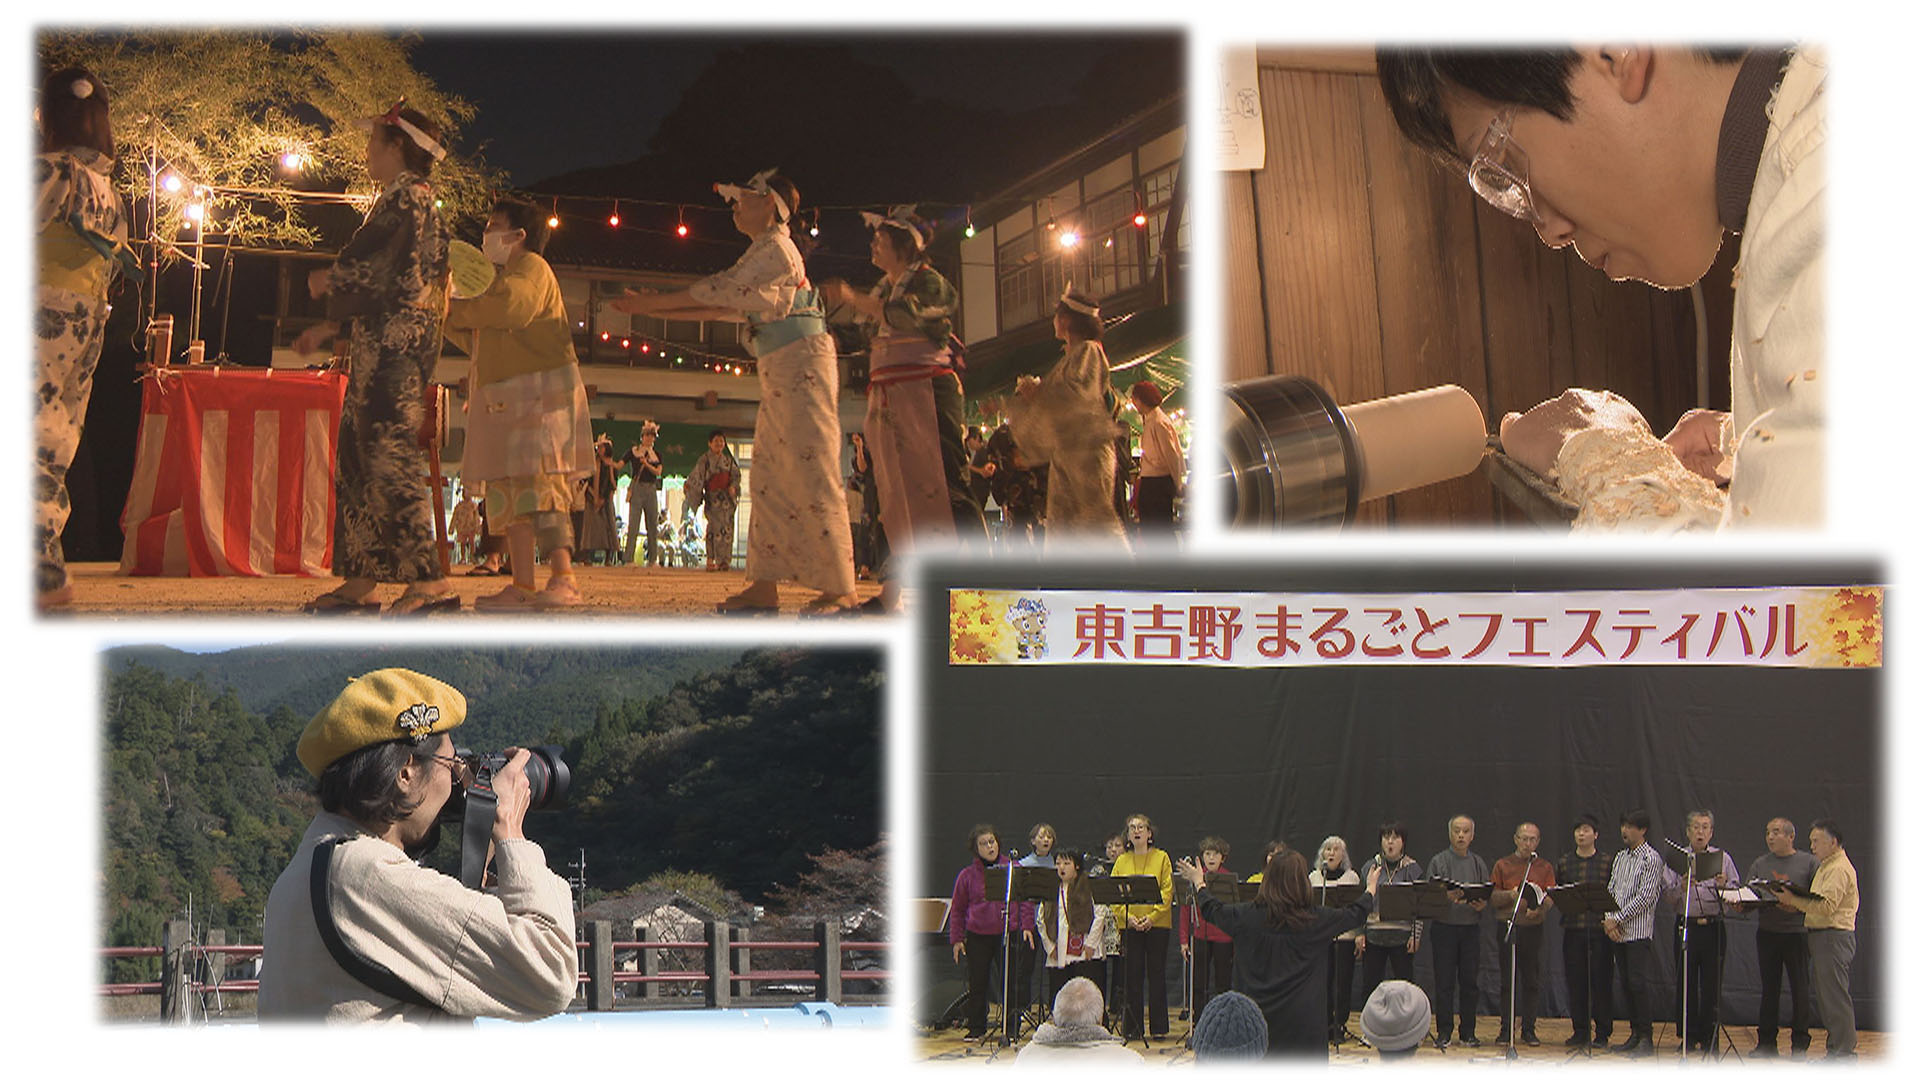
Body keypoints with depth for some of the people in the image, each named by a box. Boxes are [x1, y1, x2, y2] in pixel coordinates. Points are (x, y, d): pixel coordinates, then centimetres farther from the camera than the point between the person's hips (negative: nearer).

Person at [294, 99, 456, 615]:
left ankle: (429, 581, -20)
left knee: (390, 455, -15)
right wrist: (326, 328, 26)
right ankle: (360, 580, 11)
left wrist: (327, 280, 4)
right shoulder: (405, 197, 22)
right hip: (380, 346, 10)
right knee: (357, 456, 10)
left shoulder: (405, 194, -8)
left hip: (394, 345, -10)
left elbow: (373, 269, -16)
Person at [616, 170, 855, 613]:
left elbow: (718, 290, -10)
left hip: (801, 363, -10)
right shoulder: (763, 252, 22)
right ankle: (764, 585, 5)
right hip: (778, 372, 10)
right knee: (768, 477, 6)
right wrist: (654, 310, 16)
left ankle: (838, 589, -14)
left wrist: (654, 302, -2)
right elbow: (725, 306, 19)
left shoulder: (777, 248, -7)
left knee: (812, 475, -12)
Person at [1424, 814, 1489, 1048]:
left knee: (1470, 981, 3)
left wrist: (1482, 904, -12)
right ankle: (1444, 1033, 4)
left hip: (1470, 927, 3)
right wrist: (1446, 897, -22)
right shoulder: (1438, 862, 4)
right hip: (1444, 927, -3)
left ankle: (1467, 1033, 12)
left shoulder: (1478, 864, 13)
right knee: (1444, 982, -2)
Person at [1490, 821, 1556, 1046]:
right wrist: (1510, 895, -15)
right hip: (1508, 926, 0)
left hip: (1534, 927, 1)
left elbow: (1551, 898, 0)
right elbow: (1493, 897, 4)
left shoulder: (1545, 867, 10)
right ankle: (1505, 1029, 7)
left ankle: (1528, 1029, 9)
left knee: (1532, 981, 2)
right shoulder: (1502, 865, 8)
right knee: (1507, 980, 1)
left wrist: (1539, 907, -21)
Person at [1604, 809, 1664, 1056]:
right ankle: (1635, 1035, 15)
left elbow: (1645, 897, -14)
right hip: (1618, 932, 7)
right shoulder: (1620, 857, 16)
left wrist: (1617, 919, -14)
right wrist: (1608, 919, -2)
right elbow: (1611, 890, 15)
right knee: (1627, 984, 9)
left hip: (1639, 931, -7)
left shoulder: (1651, 859, -7)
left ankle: (1646, 1039, -4)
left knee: (1640, 983, -8)